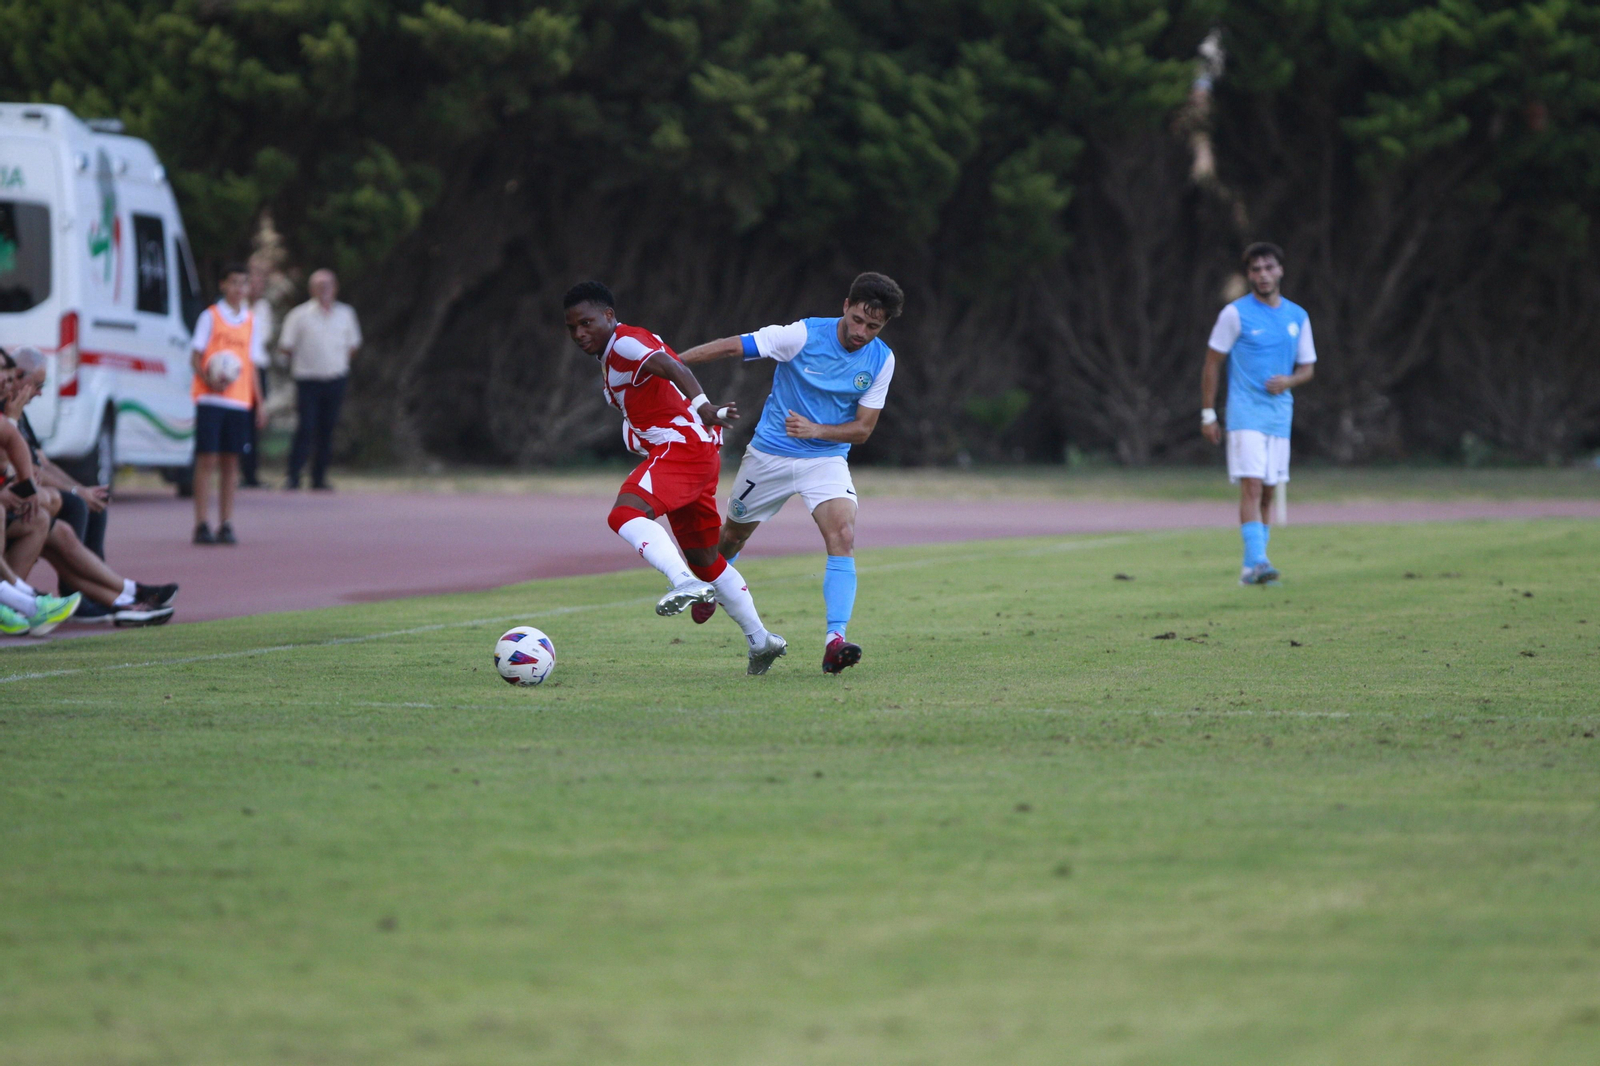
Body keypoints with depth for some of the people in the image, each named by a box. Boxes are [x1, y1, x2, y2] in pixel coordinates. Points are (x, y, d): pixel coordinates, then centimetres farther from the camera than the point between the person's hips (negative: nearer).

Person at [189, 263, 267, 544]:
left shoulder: (251, 322, 14)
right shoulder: (210, 316, 2)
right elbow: (196, 356, 0)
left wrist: (259, 403, 10)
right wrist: (208, 379, -20)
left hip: (239, 401, 4)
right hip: (210, 399, -4)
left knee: (230, 462, 3)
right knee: (207, 459, -7)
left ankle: (226, 525, 5)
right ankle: (202, 525, -7)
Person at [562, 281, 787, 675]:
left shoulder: (625, 342, -7)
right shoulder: (611, 359, 24)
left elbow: (670, 366, -26)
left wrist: (701, 405, -43)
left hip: (682, 446, -11)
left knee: (625, 514, -28)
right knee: (703, 556, 17)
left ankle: (687, 583, -45)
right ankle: (759, 639, 22)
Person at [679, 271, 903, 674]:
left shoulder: (881, 360, -9)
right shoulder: (804, 335, -18)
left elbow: (862, 429, -5)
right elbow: (730, 347, -17)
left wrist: (815, 429, -24)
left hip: (827, 457, 1)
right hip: (770, 455, -1)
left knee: (843, 536, -24)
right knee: (733, 534, 16)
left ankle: (835, 640, -30)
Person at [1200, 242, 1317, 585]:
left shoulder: (1297, 317, 10)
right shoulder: (1235, 314, -3)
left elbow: (1308, 367, 15)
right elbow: (1212, 364, 0)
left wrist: (1288, 381, -8)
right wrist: (1208, 414, -3)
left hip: (1280, 414, 5)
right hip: (1245, 412, -5)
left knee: (1268, 492, 7)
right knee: (1252, 485, -17)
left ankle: (1252, 568, 14)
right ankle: (1256, 561, -24)